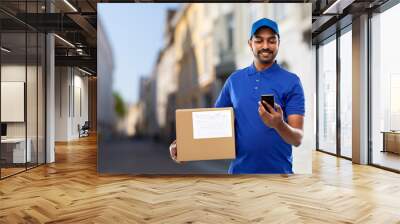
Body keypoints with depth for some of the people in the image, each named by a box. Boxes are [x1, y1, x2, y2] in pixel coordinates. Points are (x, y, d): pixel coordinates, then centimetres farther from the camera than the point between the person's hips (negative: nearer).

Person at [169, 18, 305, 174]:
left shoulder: (291, 82, -7)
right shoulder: (234, 79, 3)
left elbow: (297, 139, -12)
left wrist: (279, 125, -33)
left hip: (278, 170, -3)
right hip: (239, 169, 3)